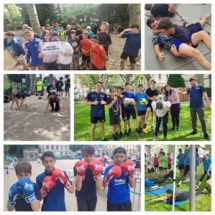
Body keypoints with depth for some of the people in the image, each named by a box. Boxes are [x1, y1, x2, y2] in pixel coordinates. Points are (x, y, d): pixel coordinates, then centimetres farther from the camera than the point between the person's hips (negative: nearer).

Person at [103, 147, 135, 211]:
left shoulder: (127, 168, -3)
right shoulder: (108, 169, -9)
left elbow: (132, 185, -3)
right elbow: (104, 185, -17)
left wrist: (131, 174, -19)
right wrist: (108, 177, -36)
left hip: (125, 200, 2)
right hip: (112, 201, -2)